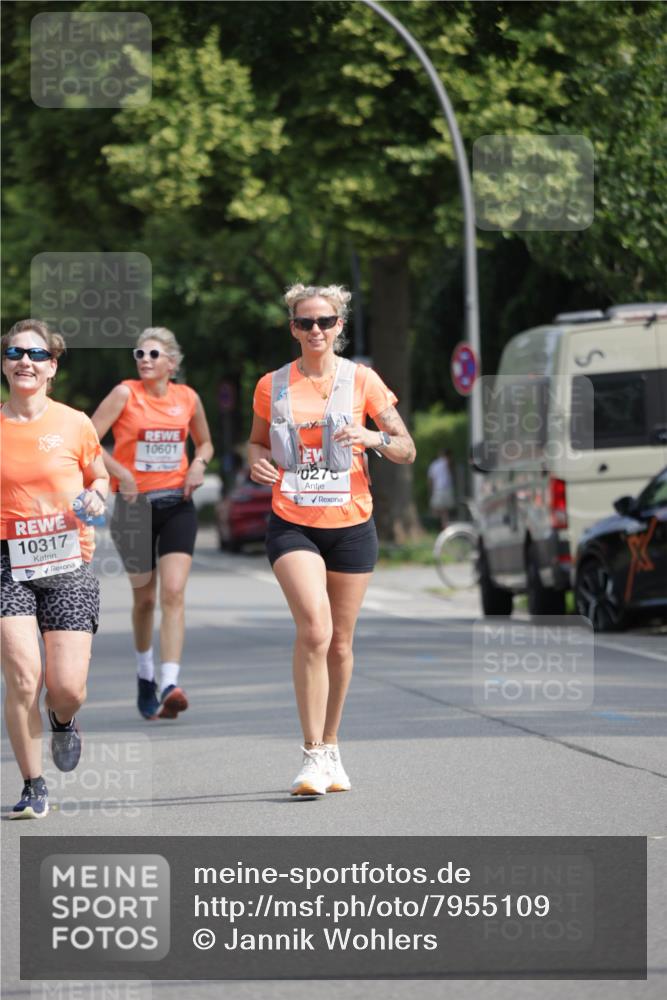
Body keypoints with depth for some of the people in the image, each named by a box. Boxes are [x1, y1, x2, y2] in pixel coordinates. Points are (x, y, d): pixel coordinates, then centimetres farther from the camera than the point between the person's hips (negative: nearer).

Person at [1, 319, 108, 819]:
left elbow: (100, 477, 16)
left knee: (68, 687, -6)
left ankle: (62, 718, 33)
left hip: (69, 566, 0)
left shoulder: (74, 425, 0)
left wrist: (95, 497, -4)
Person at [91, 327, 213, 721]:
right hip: (135, 504, -1)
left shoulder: (188, 398, 4)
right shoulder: (125, 394, -6)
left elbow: (205, 442, 21)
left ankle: (169, 684, -22)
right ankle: (145, 675, 32)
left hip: (177, 504, 1)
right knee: (144, 597, 9)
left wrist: (199, 463, 0)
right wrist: (121, 473, -18)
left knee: (174, 592, -15)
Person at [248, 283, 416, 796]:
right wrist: (257, 461, -6)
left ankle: (330, 746, 28)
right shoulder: (273, 386, 3)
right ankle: (312, 755, -17)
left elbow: (407, 450, 1)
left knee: (339, 643, 9)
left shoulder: (362, 381, 1)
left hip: (351, 525, 1)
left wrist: (374, 437, -20)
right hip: (292, 524, -1)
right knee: (314, 629, -21)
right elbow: (258, 441, 17)